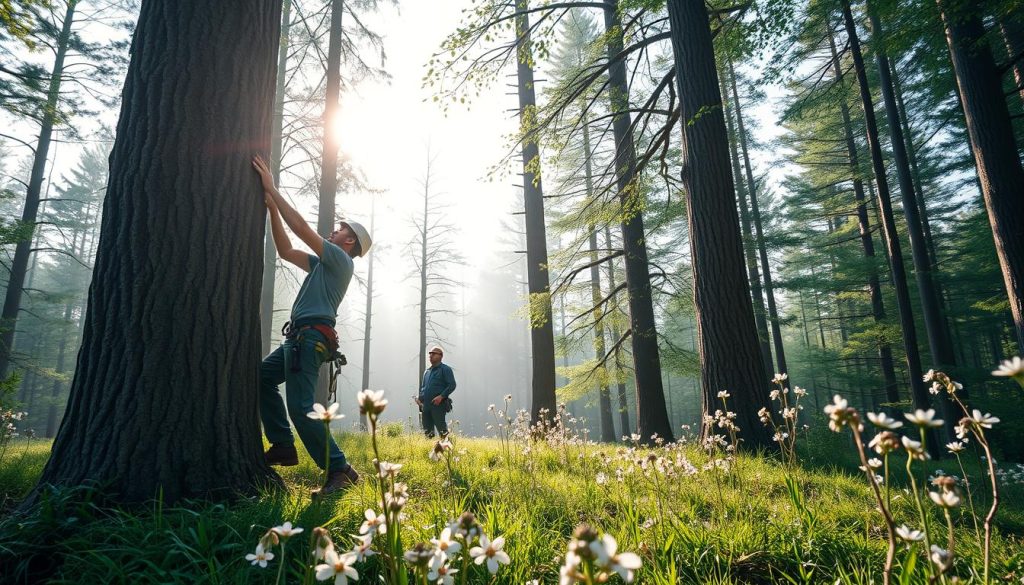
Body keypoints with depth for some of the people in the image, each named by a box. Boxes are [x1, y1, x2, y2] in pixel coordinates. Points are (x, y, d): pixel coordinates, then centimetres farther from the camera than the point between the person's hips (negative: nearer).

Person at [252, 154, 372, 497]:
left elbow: (302, 229, -11)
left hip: (311, 337, -10)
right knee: (261, 378, 15)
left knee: (300, 408, -16)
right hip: (299, 338, 10)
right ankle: (283, 446, 11)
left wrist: (272, 189, -6)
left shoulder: (340, 259, -2)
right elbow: (286, 251, 24)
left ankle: (339, 471, -14)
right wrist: (271, 206, 20)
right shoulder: (322, 263, 25)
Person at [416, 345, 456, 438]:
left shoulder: (445, 369, -2)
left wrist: (441, 396, -20)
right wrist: (419, 397, 8)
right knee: (427, 430, 10)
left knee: (441, 429, -8)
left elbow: (452, 385, -10)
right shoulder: (427, 371, 20)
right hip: (425, 405, 7)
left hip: (438, 405, -7)